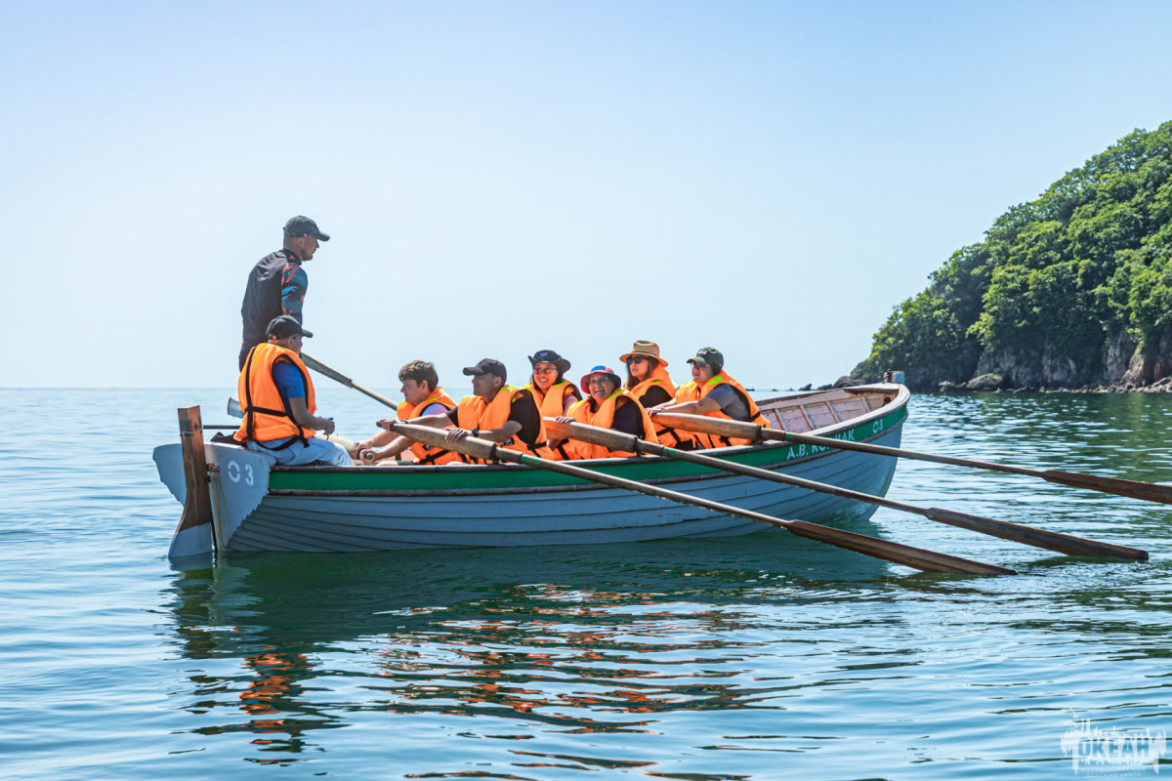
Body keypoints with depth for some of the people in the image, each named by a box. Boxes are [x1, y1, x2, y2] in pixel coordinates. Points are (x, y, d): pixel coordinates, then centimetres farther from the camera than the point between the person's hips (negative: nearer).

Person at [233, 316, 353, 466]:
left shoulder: (252, 357, 12)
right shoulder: (288, 366, -14)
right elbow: (302, 418, -17)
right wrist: (324, 424, 5)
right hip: (283, 447, -9)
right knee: (339, 453, 9)